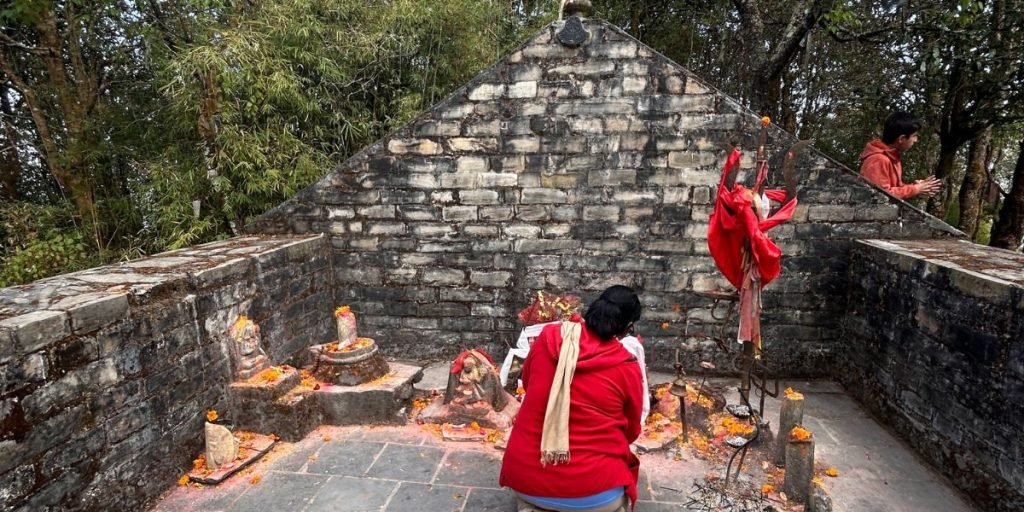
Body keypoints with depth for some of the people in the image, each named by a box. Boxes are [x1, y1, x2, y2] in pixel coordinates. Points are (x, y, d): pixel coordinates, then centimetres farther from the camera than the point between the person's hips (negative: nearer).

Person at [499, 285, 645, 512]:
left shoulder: (549, 336, -5)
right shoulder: (627, 368, -9)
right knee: (627, 467, 29)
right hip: (591, 493, -2)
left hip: (525, 479, 2)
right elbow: (631, 432, 9)